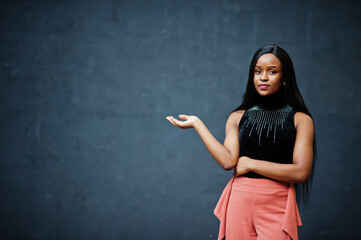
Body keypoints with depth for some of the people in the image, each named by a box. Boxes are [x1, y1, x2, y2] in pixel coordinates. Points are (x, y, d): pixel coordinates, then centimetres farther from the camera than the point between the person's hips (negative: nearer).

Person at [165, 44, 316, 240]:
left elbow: (301, 172, -8)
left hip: (277, 206, -2)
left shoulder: (300, 120, 2)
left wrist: (250, 164, -5)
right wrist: (197, 124, -2)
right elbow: (228, 161, -5)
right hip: (240, 202, 2)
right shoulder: (238, 118, 10)